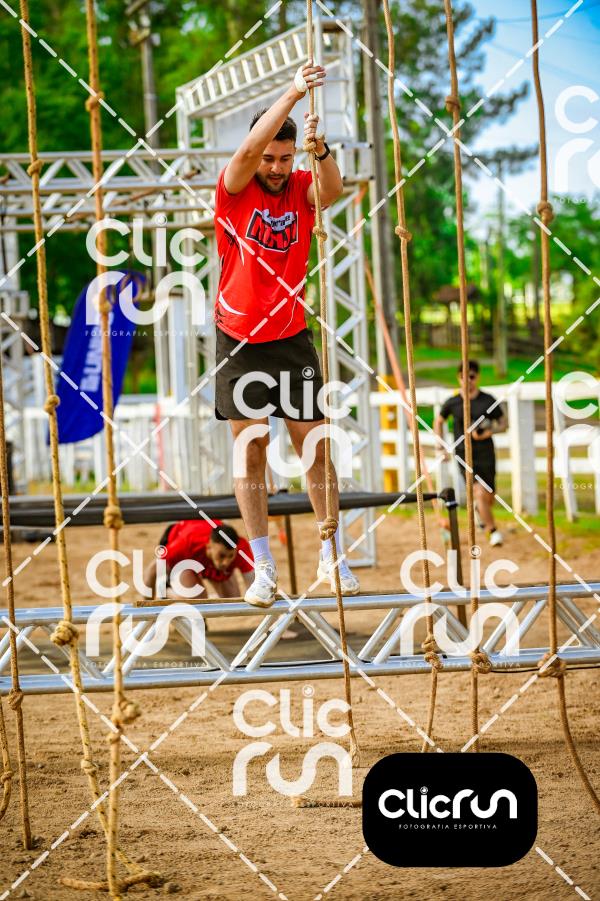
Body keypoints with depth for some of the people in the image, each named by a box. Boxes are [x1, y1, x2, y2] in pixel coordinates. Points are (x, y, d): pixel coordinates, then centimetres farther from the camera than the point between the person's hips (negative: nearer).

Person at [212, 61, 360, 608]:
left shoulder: (301, 189, 0)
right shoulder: (235, 189, -6)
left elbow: (334, 189, -23)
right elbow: (250, 147, -26)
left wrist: (320, 148, -42)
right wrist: (292, 94, -36)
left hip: (292, 337, 2)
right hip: (240, 340, -2)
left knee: (314, 445, 3)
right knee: (250, 448, -2)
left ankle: (331, 557, 13)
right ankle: (264, 568, 2)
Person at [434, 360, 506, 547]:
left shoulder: (488, 401, 0)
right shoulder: (452, 403, 0)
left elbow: (503, 424, 6)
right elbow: (438, 422, 17)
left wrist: (490, 432, -15)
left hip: (485, 454, 1)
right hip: (464, 455, -1)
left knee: (488, 497, 8)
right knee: (480, 493, -16)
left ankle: (480, 510, 45)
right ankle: (493, 531, -7)